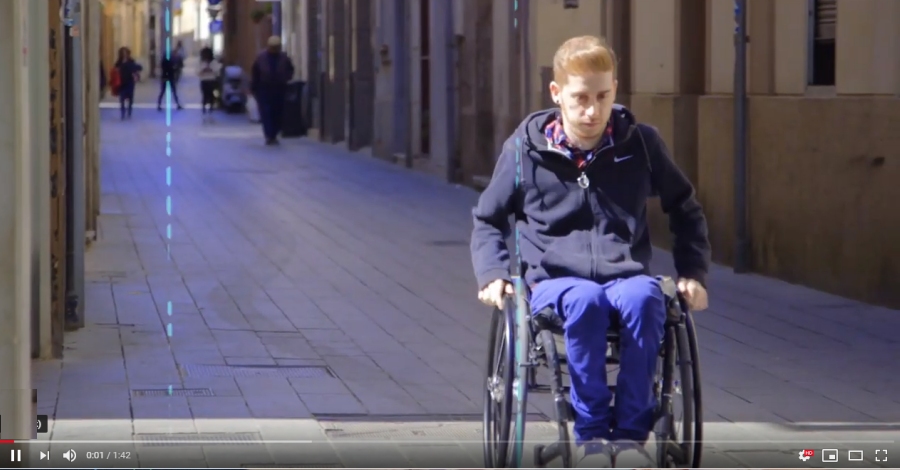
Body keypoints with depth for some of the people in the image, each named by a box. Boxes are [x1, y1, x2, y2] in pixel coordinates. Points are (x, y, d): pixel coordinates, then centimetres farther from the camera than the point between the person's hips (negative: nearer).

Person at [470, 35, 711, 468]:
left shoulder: (640, 143, 8)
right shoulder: (525, 149, 5)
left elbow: (686, 210, 21)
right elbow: (489, 220, 17)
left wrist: (693, 273, 9)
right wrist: (492, 275, 0)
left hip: (627, 276, 1)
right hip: (555, 281, -1)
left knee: (644, 298, -37)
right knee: (586, 300, -38)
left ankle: (632, 431, -27)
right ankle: (592, 432, -26)